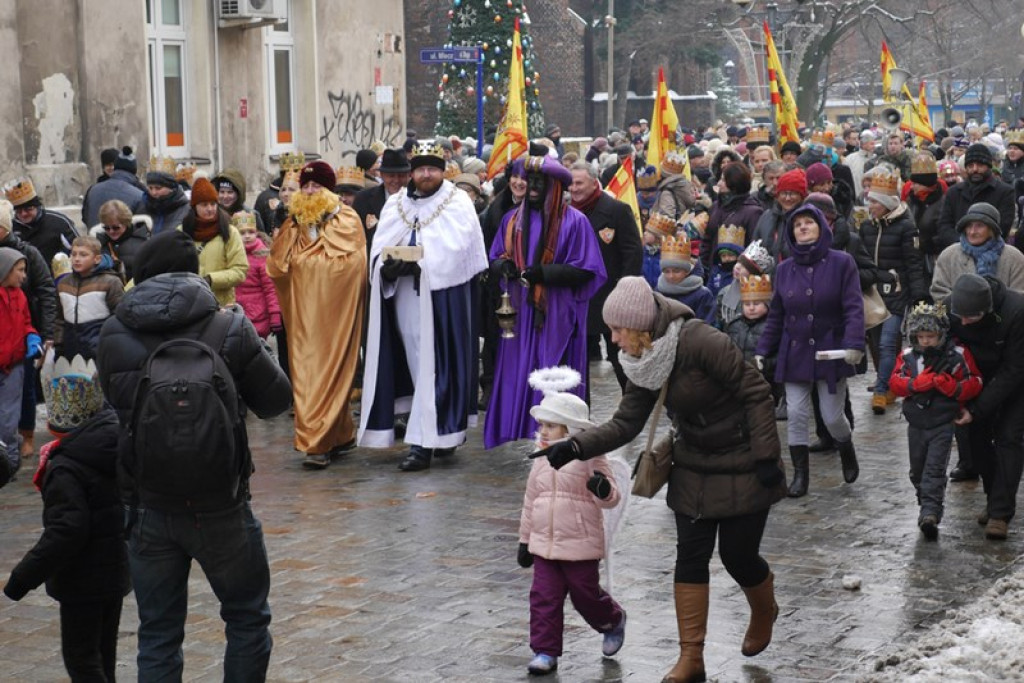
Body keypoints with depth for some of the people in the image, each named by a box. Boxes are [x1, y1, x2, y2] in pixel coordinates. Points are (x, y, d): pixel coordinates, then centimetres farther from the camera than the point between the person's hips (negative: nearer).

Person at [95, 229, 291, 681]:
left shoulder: (112, 335, -3)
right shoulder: (228, 328, -11)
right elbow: (276, 400, -3)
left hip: (147, 507, 3)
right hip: (219, 508, -2)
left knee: (157, 634, 12)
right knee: (247, 618, 17)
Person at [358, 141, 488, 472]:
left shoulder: (458, 203, 0)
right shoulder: (396, 205, 13)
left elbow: (455, 252, -12)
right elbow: (379, 248, 6)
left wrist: (419, 265, -21)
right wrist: (388, 266, -16)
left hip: (444, 298, -5)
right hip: (404, 298, 5)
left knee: (435, 369, -6)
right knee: (417, 366, 8)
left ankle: (423, 442, -8)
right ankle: (444, 431, 21)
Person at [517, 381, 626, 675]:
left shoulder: (590, 458, -11)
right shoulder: (541, 460, 6)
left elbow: (611, 498, -11)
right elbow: (530, 502, 14)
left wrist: (604, 490, -35)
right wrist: (525, 539, 16)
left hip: (581, 544, -5)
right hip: (544, 545, 5)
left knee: (586, 595, 8)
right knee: (543, 597, 0)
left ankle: (613, 621, 38)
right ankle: (545, 651, 8)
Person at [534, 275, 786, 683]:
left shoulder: (701, 342, -27)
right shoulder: (646, 364, -4)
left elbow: (756, 393, -23)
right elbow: (626, 423, -4)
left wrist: (766, 456, -22)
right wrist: (576, 447, -18)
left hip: (742, 468, -6)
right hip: (693, 468, 7)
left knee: (738, 555, 3)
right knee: (690, 557, 2)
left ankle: (765, 612, 38)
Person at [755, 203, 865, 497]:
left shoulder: (841, 263, -6)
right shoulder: (784, 269, 5)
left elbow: (853, 308, -11)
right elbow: (776, 315, 10)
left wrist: (854, 344, -24)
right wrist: (763, 350, 5)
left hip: (830, 352, -3)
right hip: (794, 354, 3)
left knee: (832, 416, 4)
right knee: (796, 415, 0)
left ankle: (847, 452, 36)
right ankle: (800, 474, 13)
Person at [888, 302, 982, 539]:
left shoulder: (958, 354, -7)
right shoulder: (908, 355, 0)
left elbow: (975, 384, -5)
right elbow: (895, 382, -5)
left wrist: (952, 388, -22)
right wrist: (916, 384, -23)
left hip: (943, 424, -4)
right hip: (916, 424, 4)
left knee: (935, 470, -12)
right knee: (917, 470, 15)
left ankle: (930, 514, -17)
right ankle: (926, 503, 35)